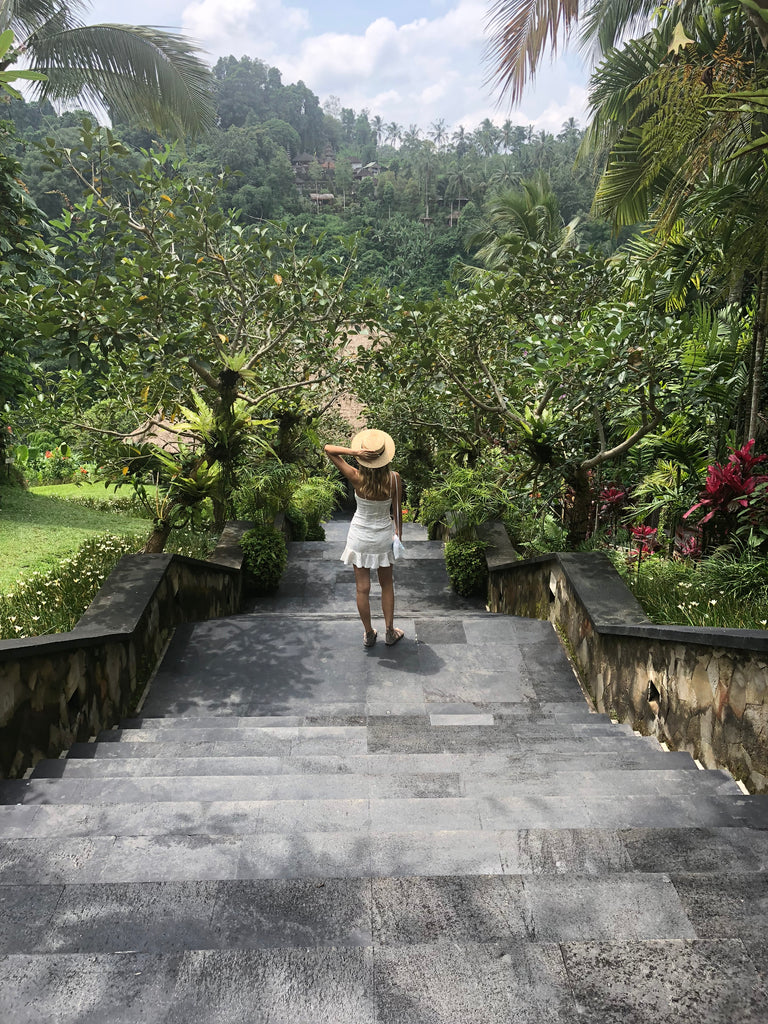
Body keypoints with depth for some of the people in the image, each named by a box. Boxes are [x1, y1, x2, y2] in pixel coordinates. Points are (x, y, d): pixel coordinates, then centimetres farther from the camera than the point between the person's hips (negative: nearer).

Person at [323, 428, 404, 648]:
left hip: (360, 536, -1)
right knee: (387, 584, 20)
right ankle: (390, 632, 29)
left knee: (362, 587, 13)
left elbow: (328, 449, -18)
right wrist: (398, 534, 6)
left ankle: (369, 634, 26)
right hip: (384, 536, 1)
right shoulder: (394, 479, -20)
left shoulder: (357, 478, -23)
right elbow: (397, 511, -9)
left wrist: (353, 452, -30)